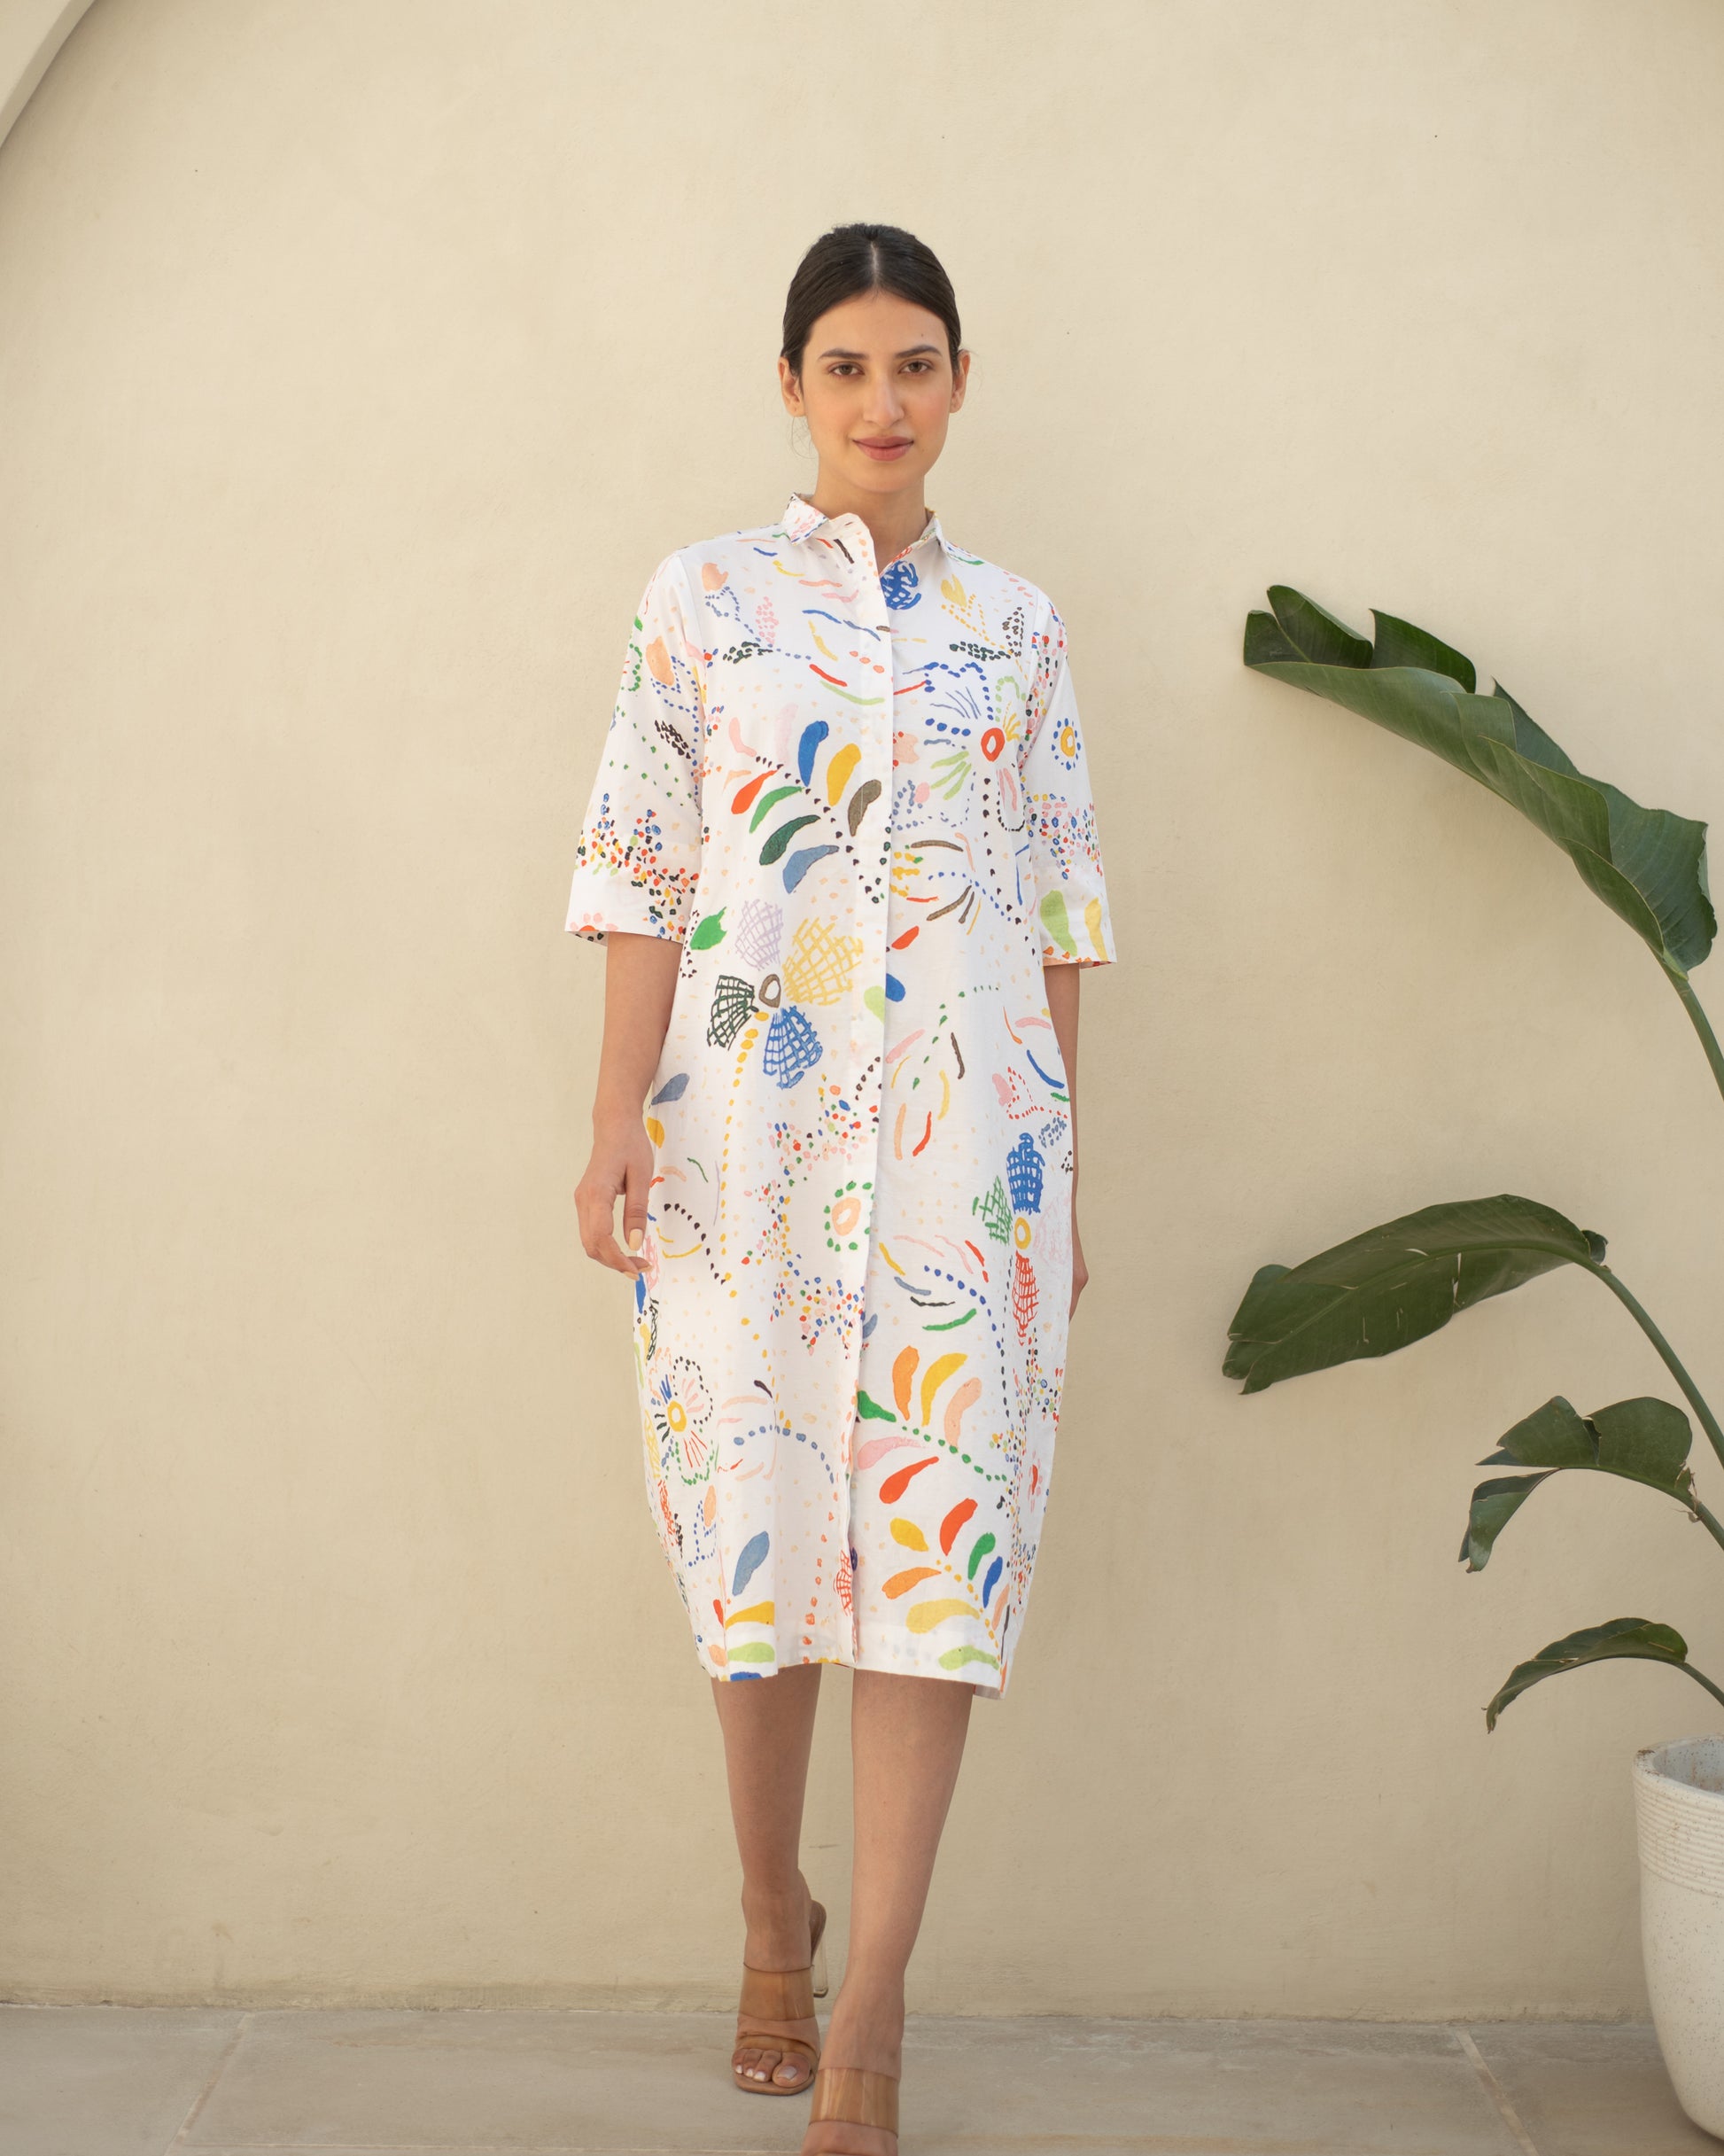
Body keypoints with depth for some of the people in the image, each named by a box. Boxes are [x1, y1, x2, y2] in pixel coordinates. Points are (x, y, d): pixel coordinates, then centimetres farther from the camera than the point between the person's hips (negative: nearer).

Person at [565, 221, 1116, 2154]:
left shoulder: (1015, 625, 12)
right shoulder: (701, 598, 7)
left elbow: (1059, 906, 12)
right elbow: (644, 874, 3)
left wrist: (1066, 1162, 9)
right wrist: (616, 1121, -6)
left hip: (968, 1129, 1)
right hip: (745, 1125, 0)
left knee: (942, 1535, -6)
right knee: (757, 1514, 5)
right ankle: (772, 1924, 25)